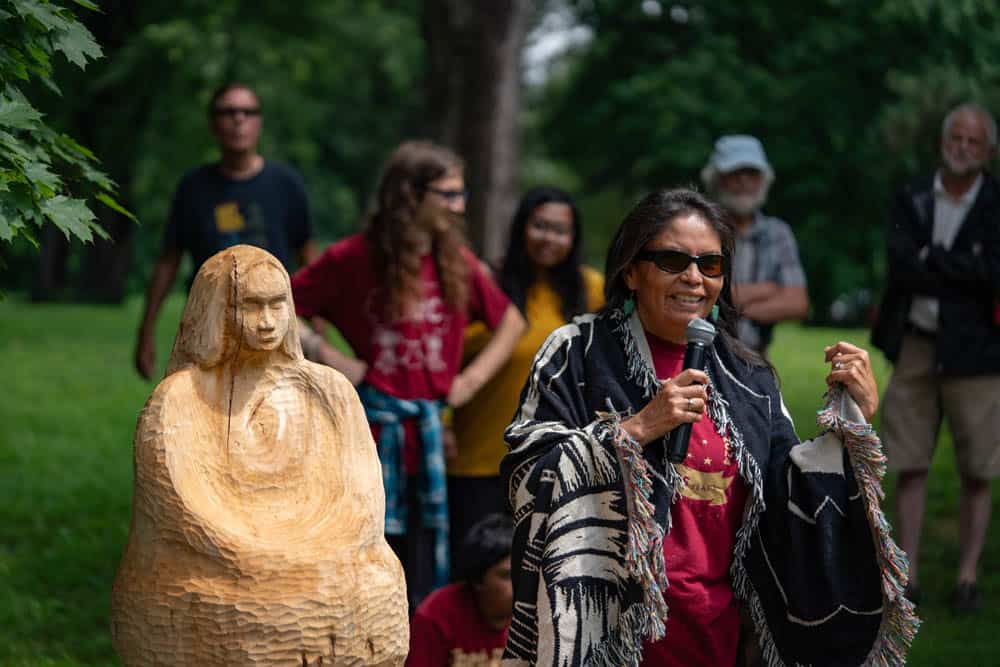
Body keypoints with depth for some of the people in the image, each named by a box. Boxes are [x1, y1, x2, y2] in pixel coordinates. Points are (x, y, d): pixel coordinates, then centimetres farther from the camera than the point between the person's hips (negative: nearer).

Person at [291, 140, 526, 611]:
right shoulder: (353, 259, -5)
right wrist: (323, 355, -10)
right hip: (370, 430, -4)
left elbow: (511, 322, 18)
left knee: (421, 576, 6)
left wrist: (473, 378, 6)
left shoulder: (458, 263, 6)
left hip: (429, 431, 4)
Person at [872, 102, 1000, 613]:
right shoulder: (910, 200, 6)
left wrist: (932, 259, -11)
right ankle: (907, 576, 9)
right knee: (909, 466, 4)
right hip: (915, 345, 2)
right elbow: (900, 267, -9)